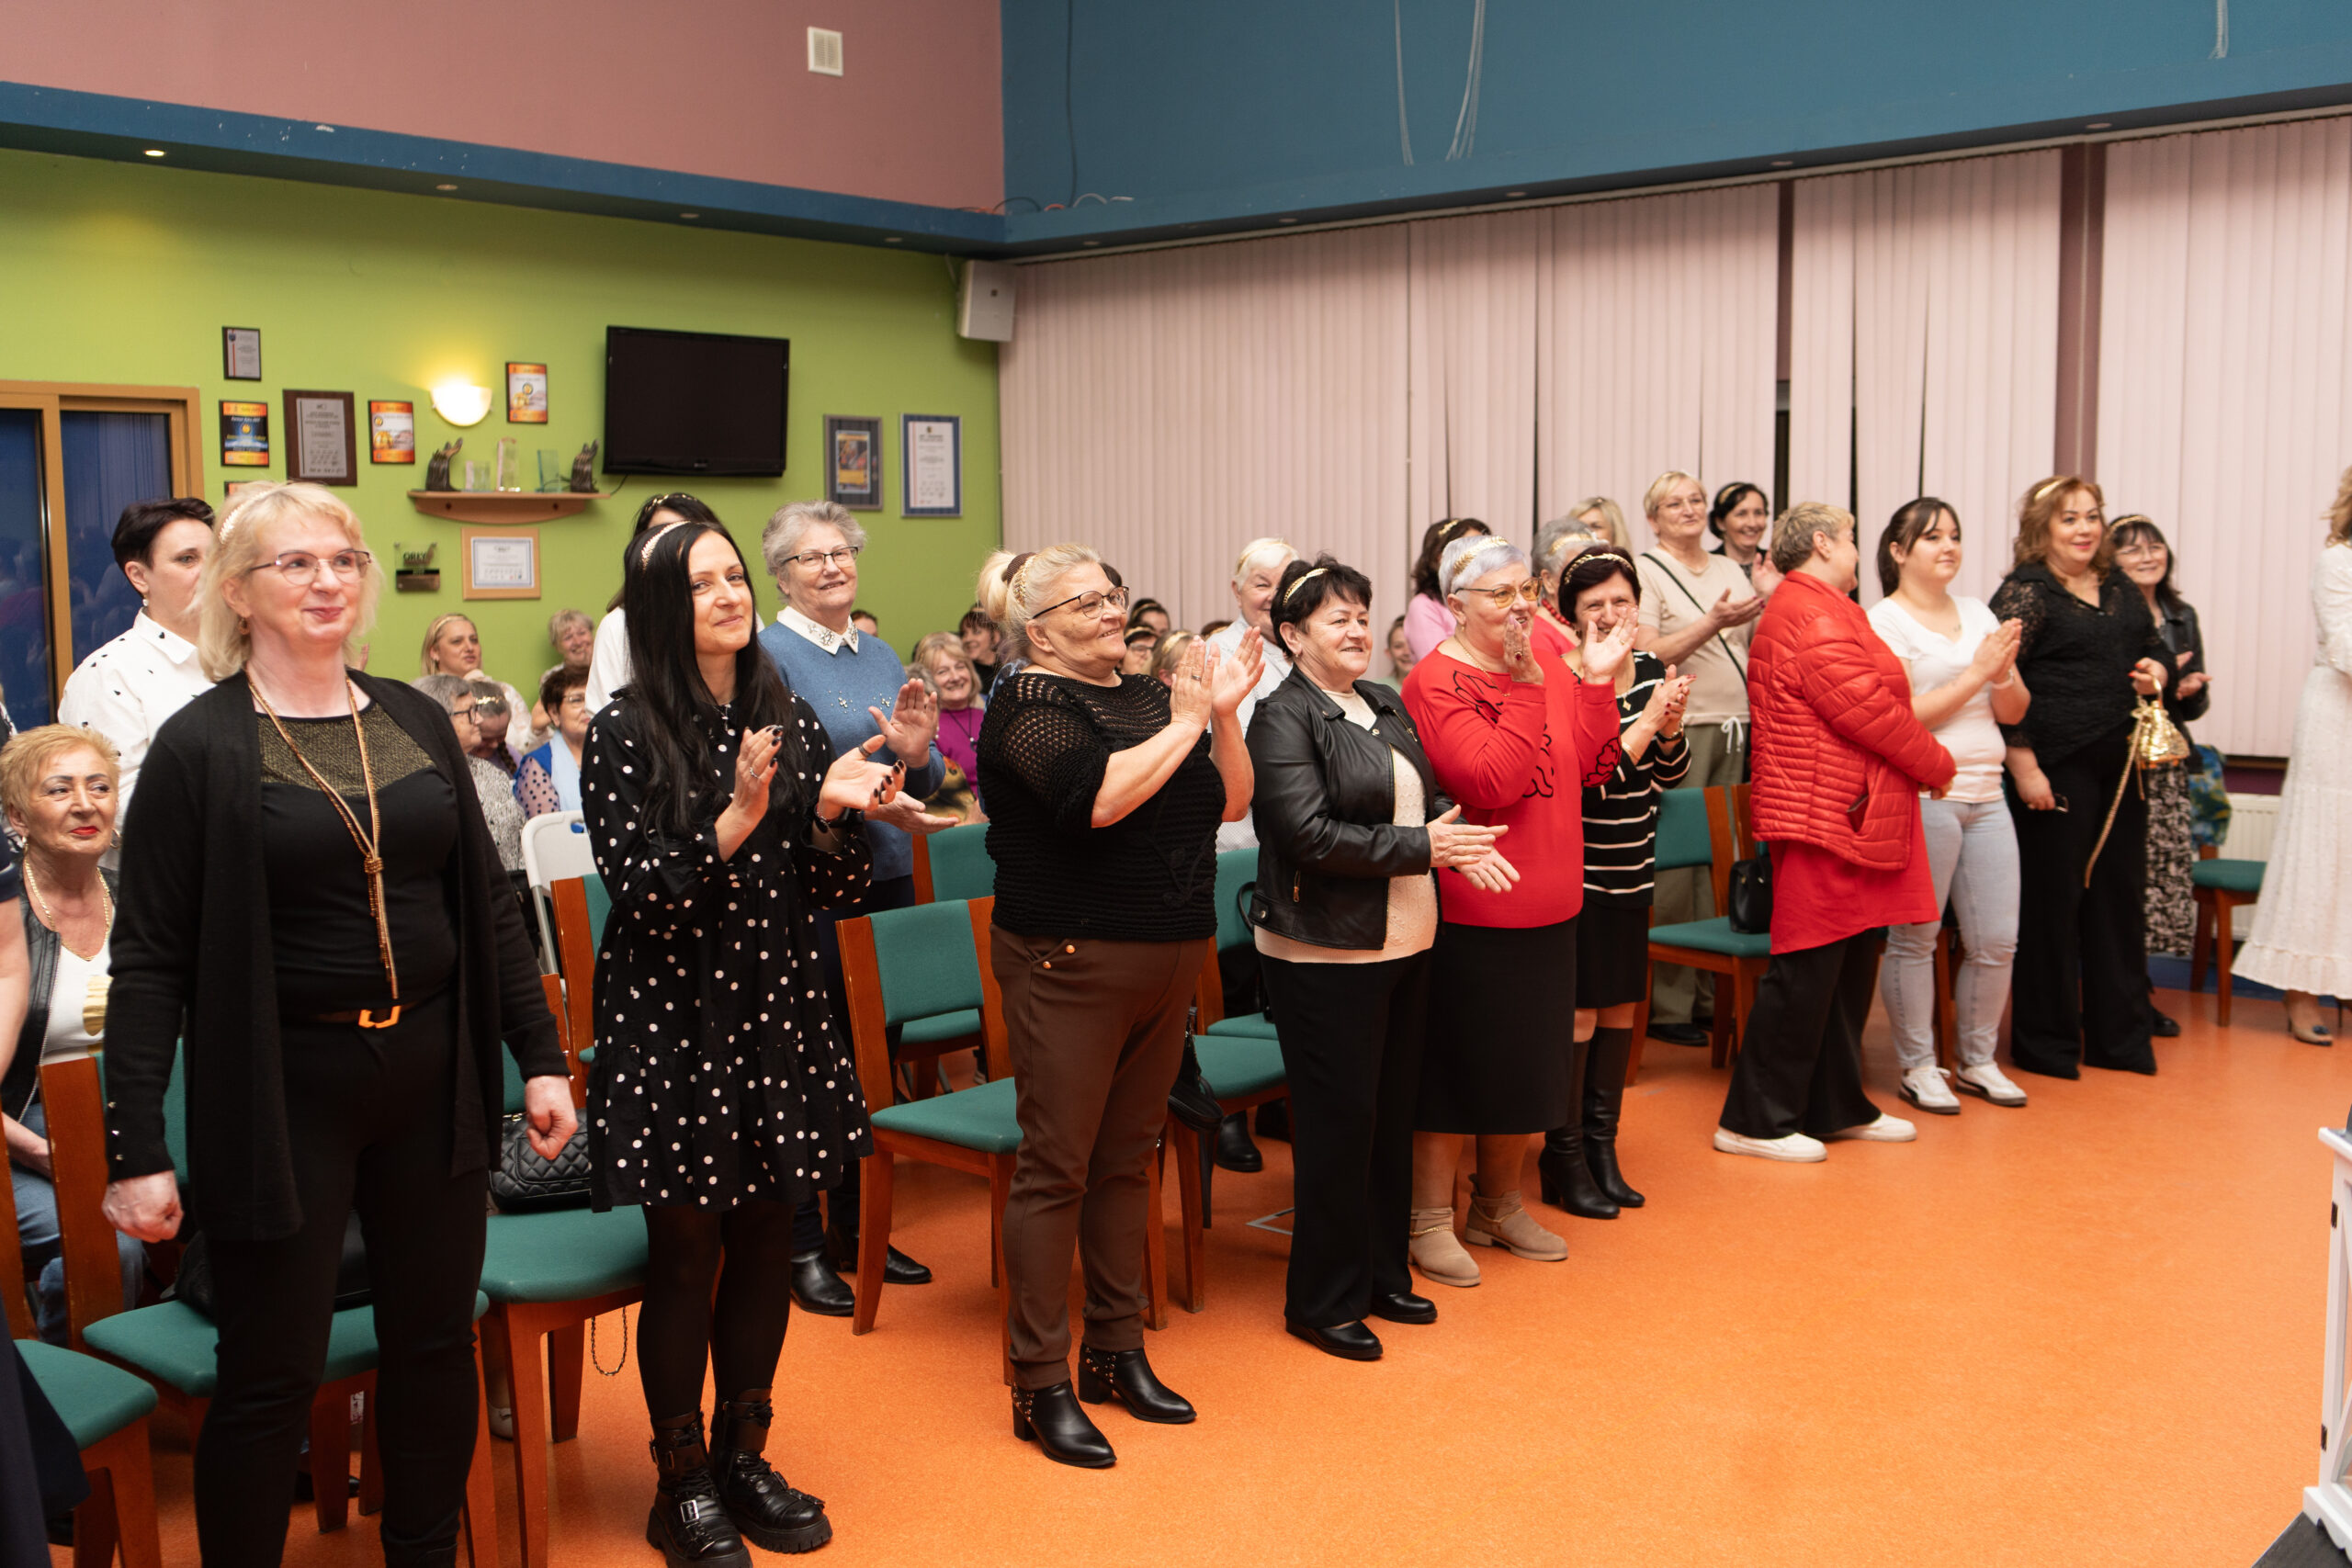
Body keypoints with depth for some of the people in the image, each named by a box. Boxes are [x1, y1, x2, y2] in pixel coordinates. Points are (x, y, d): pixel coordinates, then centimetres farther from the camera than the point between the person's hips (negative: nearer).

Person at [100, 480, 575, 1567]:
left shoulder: (415, 721, 6)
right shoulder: (201, 747, -7)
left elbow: (486, 904, 11)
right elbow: (150, 959, -8)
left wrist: (541, 1057, 8)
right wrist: (136, 1148, -12)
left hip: (429, 1074, 5)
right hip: (282, 1090, -4)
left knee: (436, 1344, 14)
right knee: (270, 1377, 5)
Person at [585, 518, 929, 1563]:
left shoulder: (791, 722, 6)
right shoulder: (627, 731, -8)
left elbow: (828, 892, 7)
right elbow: (638, 888, -15)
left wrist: (832, 812, -12)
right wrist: (738, 818, -26)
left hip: (778, 1015, 5)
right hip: (672, 1018, -4)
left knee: (767, 1241, 11)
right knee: (685, 1248, 3)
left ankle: (744, 1455, 28)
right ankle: (683, 1482, 20)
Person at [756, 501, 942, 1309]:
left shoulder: (881, 655, 13)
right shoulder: (767, 653, -7)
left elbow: (927, 785, 14)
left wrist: (917, 754, -7)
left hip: (886, 875, 7)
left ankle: (855, 1227, 27)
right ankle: (800, 1245, 12)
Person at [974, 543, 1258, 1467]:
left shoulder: (1147, 697, 12)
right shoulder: (1029, 706, -10)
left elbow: (1230, 804, 10)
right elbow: (1097, 797, -28)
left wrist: (1226, 714, -4)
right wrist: (1183, 725, -18)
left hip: (1167, 964, 7)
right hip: (1072, 965, -7)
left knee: (1127, 1160, 15)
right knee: (1056, 1167, -1)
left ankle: (1116, 1352, 27)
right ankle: (1040, 1384, 8)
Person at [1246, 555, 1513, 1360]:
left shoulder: (1385, 704, 11)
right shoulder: (1283, 720, -13)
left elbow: (1429, 793, 18)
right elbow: (1311, 835, -21)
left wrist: (1459, 839, -4)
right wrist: (1421, 848, -19)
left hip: (1405, 943, 8)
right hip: (1326, 953, -8)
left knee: (1393, 1112, 15)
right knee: (1338, 1122, -1)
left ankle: (1382, 1274, 30)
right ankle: (1323, 1300, 12)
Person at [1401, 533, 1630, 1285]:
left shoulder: (1546, 671, 9)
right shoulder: (1435, 681, -13)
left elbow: (1590, 767, 4)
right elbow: (1493, 781, -23)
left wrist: (1597, 683, -5)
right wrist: (1527, 686, -23)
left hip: (1547, 911, 7)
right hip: (1468, 913, -7)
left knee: (1525, 1061, 16)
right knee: (1455, 1063, 3)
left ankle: (1499, 1205, 33)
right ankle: (1431, 1220, 16)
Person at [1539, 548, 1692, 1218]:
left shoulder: (1651, 670, 6)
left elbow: (1671, 774, 11)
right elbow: (1589, 779, -23)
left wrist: (1670, 726, -8)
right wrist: (1647, 719, -22)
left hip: (1631, 873, 7)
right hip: (1578, 873, -7)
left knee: (1620, 1010, 12)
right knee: (1577, 1012, -2)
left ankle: (1602, 1147, 24)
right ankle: (1564, 1160, 10)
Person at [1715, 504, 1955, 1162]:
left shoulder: (1815, 608, 23)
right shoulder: (1812, 614, -14)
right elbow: (1865, 708, -18)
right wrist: (1936, 764, -5)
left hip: (1847, 815, 11)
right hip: (1825, 815, -11)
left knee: (1847, 965, 15)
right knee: (1806, 968, -7)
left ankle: (1837, 1107, 24)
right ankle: (1755, 1121, 0)